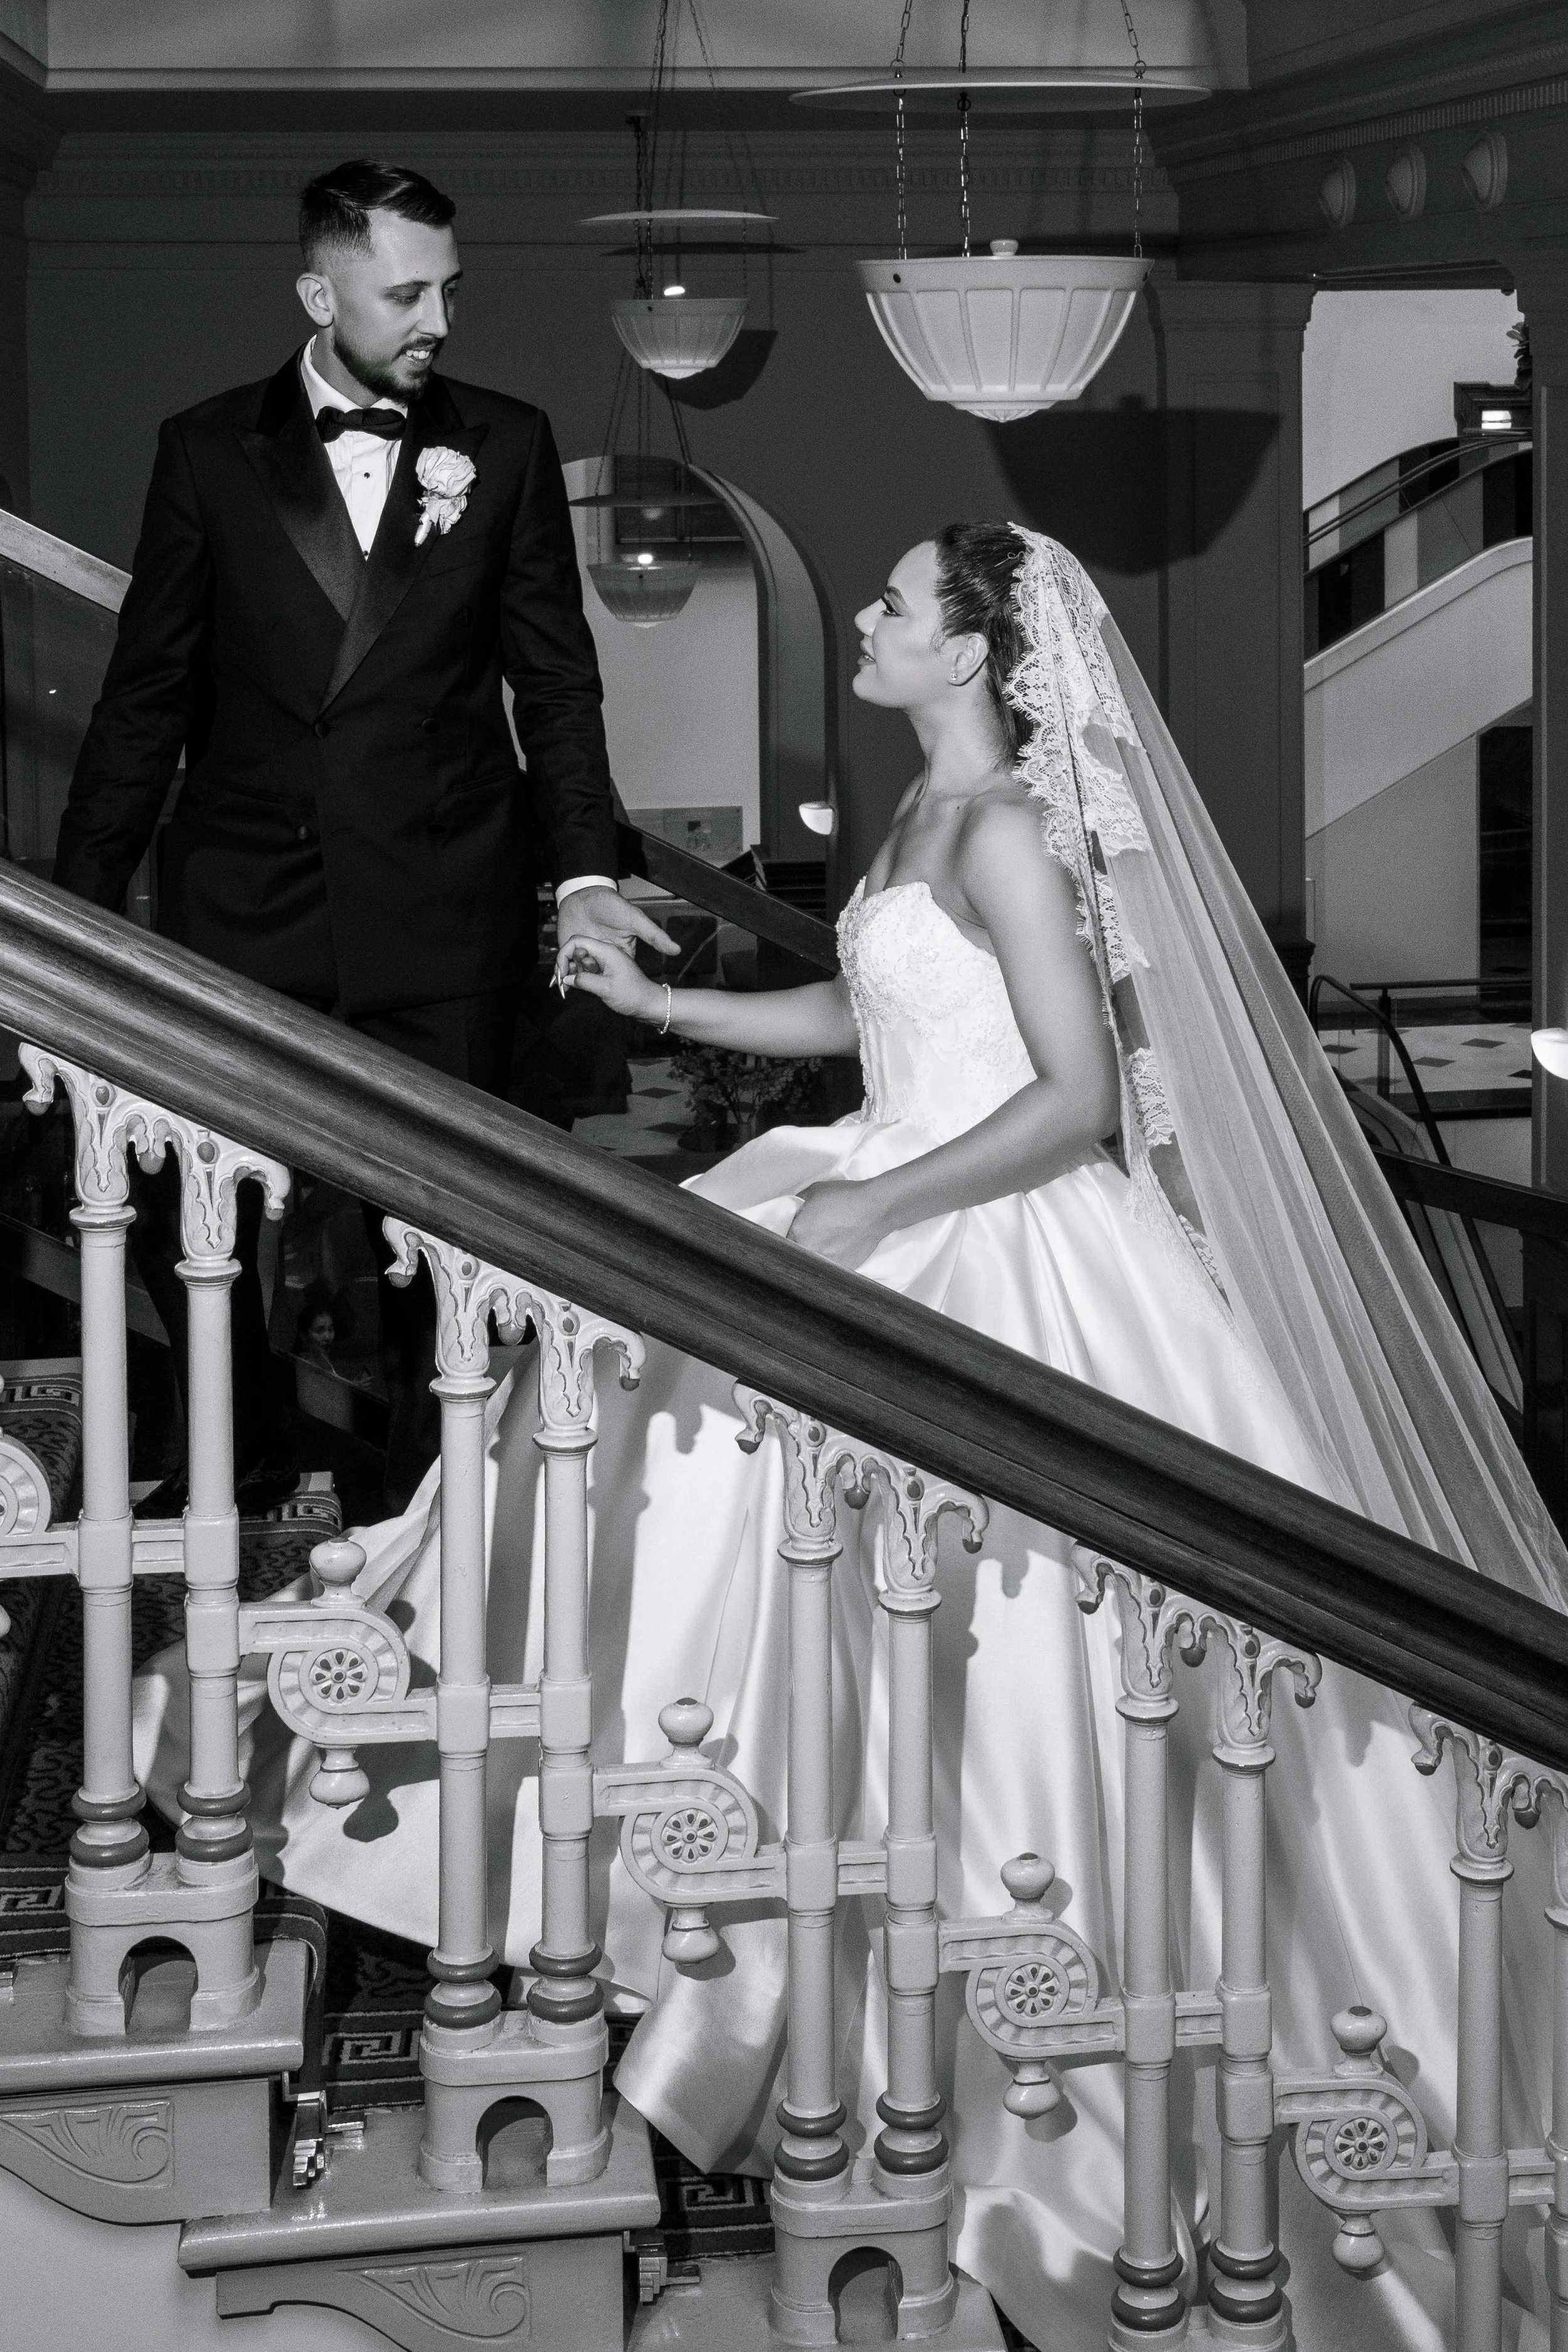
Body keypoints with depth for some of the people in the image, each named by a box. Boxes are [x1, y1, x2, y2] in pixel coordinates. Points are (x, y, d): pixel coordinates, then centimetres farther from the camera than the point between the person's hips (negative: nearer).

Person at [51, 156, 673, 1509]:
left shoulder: (506, 447, 4)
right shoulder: (208, 451, 3)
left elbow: (555, 679, 5)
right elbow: (147, 696, 5)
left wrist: (583, 871, -5)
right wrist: (83, 902, 1)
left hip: (443, 913, 0)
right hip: (240, 897, 1)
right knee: (180, 1213, 2)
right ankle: (244, 1459, 25)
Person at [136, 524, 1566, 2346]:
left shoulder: (1012, 829, -17)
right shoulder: (926, 813, 12)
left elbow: (1080, 1100, -22)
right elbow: (858, 1014, 23)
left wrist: (868, 1210, -21)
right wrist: (657, 1001, 18)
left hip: (1012, 1255, -10)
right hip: (895, 1216, 10)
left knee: (979, 1670, -7)